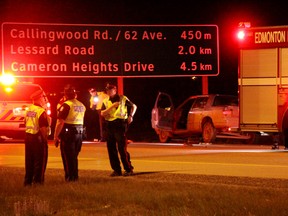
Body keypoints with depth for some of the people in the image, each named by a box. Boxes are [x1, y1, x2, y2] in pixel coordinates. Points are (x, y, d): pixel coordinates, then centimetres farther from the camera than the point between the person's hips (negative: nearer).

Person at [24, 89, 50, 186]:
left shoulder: (29, 110, 7)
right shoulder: (41, 111, -18)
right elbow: (43, 128, -21)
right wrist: (45, 140, -12)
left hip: (28, 136, 8)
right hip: (38, 137, -8)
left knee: (29, 160, 15)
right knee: (40, 160, 2)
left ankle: (28, 180, 19)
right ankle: (38, 180, 3)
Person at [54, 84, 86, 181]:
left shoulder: (66, 105, -13)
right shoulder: (81, 105, 11)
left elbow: (60, 122, -17)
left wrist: (56, 136, -14)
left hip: (68, 133, -7)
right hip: (79, 133, 7)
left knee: (68, 156, 1)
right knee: (74, 156, 17)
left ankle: (70, 176, 1)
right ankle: (75, 176, 21)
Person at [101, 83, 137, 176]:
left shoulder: (123, 99, 3)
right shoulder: (106, 101, 10)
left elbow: (134, 106, 15)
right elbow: (102, 113, -4)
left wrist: (131, 116, 1)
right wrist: (112, 106, -13)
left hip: (120, 125, -5)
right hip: (109, 126, 5)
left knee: (122, 148, -9)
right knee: (111, 149, 3)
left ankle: (128, 169, -2)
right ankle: (116, 170, 11)